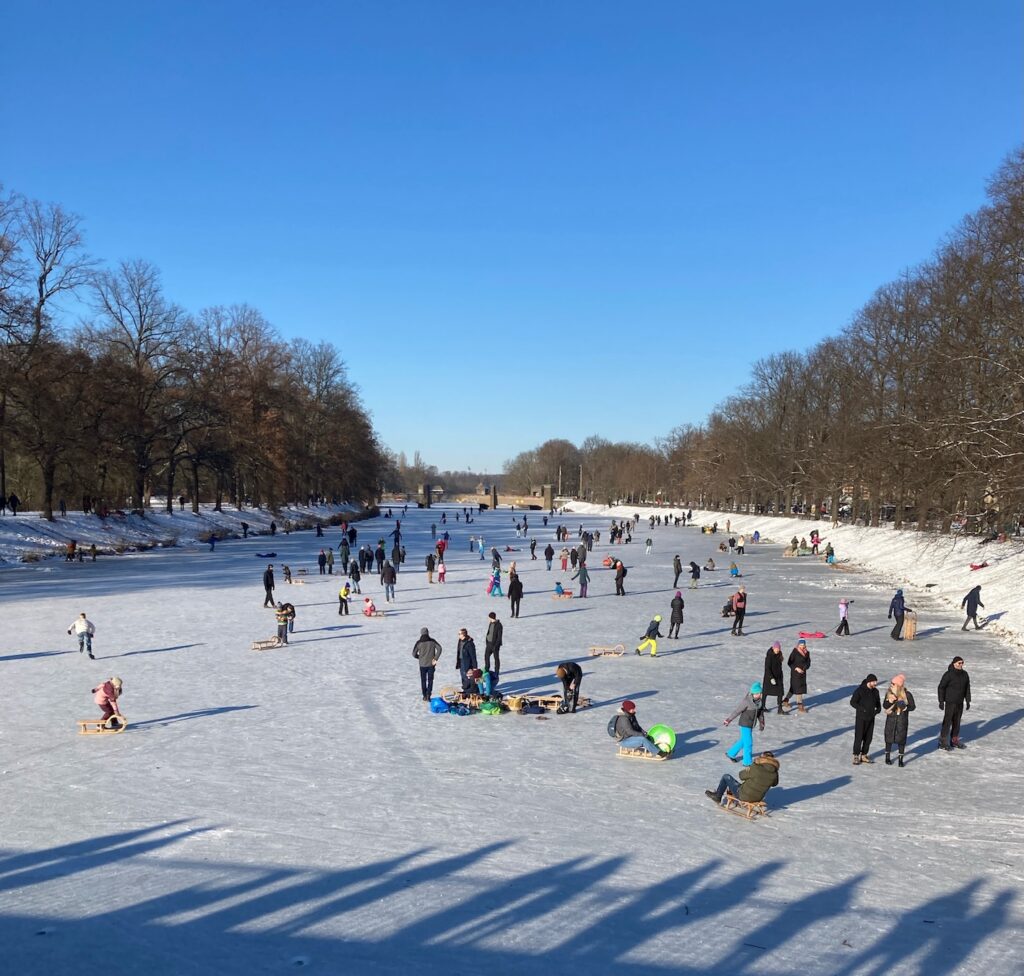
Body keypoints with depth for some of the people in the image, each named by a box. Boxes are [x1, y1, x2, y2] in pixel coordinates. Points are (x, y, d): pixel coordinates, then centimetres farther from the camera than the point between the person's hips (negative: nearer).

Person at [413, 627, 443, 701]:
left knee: (423, 680, 14)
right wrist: (435, 659, -9)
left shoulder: (419, 643, -6)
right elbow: (439, 648, -12)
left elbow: (414, 654, -4)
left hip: (422, 664, 0)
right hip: (431, 664, 0)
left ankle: (425, 696, 16)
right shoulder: (432, 641, -4)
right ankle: (428, 695, -3)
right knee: (430, 680, 9)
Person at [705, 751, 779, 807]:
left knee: (726, 777, 12)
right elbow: (775, 783, 10)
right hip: (758, 798, 6)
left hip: (744, 796, -6)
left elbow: (742, 775, -13)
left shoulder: (756, 769, -28)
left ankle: (717, 797, 31)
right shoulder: (774, 773, -13)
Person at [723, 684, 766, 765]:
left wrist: (761, 723, 15)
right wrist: (729, 720, -10)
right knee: (748, 743, -2)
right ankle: (747, 762, 12)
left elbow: (760, 712, 10)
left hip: (751, 724, 8)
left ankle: (731, 753, 38)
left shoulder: (760, 701, -5)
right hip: (745, 724, -8)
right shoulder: (746, 701, -25)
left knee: (743, 741, 20)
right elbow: (737, 710, -17)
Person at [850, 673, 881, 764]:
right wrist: (862, 709, -18)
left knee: (868, 738, 9)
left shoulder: (875, 691, 7)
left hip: (871, 718, 6)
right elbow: (852, 702, -11)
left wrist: (878, 709, -2)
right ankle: (856, 756, 4)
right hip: (861, 718, -6)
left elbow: (878, 703, 18)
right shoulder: (860, 690, -12)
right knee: (858, 737, -5)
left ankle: (864, 755, 21)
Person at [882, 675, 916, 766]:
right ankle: (887, 757, 25)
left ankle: (901, 759, 16)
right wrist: (889, 701, -21)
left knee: (901, 739, 2)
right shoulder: (889, 693, -3)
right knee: (889, 738, 8)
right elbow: (884, 706, -1)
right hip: (891, 720, 2)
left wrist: (906, 707, -22)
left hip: (902, 720, -2)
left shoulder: (907, 694, -10)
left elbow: (913, 706, -2)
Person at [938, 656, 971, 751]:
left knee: (957, 722, 12)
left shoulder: (965, 674, 6)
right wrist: (941, 701, -12)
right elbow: (941, 687, -11)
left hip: (960, 703, 6)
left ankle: (954, 740, 23)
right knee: (947, 721, -5)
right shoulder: (949, 674, -14)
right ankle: (943, 742, 0)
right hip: (950, 703, -6)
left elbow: (967, 688, 15)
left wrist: (968, 701, 13)